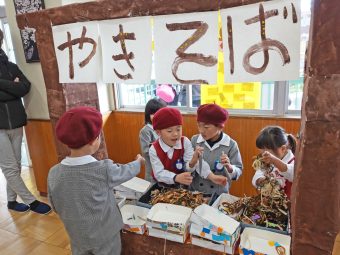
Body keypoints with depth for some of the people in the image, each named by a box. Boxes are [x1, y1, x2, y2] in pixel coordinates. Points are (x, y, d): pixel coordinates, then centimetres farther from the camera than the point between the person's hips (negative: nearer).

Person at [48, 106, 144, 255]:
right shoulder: (104, 169, -27)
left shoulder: (54, 173, -16)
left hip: (78, 237, 4)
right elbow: (127, 171, -7)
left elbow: (56, 207, -2)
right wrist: (139, 161, 13)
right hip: (105, 237, -3)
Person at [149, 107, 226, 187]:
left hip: (182, 186, 2)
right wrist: (176, 177, -34)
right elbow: (159, 173, -19)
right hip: (161, 187, -2)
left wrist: (192, 163, -32)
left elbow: (187, 168, -11)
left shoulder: (185, 142, -8)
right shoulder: (154, 149, -13)